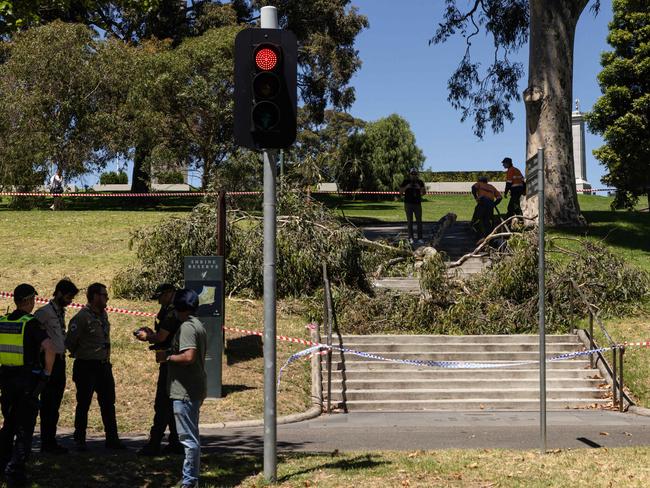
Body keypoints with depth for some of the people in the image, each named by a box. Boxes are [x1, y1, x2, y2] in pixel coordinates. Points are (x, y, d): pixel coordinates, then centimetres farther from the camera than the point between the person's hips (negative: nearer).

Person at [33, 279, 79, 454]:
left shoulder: (61, 312, 14)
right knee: (48, 405, -3)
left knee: (55, 405, 13)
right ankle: (47, 443, 2)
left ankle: (51, 441, 20)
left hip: (60, 361, 9)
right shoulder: (45, 312, -12)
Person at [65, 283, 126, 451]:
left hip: (104, 365, 7)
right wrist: (80, 354, 3)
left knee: (108, 403, 10)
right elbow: (69, 341, -12)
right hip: (86, 367, -7)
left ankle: (112, 439, 16)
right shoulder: (82, 317, -15)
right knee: (83, 404, 3)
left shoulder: (103, 314, 10)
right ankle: (80, 440, 13)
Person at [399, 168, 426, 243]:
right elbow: (400, 191, 2)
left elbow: (424, 192, 4)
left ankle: (419, 238, 0)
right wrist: (406, 187, -14)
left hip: (417, 204, 1)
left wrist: (420, 188, -16)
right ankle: (410, 238, 4)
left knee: (419, 221, -3)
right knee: (410, 222, 0)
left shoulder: (420, 182, 7)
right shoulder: (406, 182, 4)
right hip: (408, 204, -1)